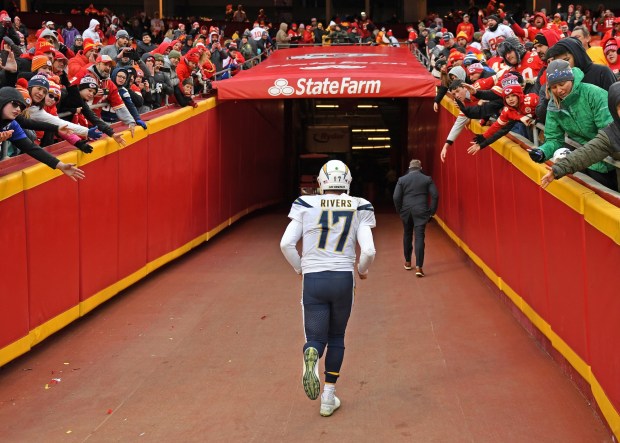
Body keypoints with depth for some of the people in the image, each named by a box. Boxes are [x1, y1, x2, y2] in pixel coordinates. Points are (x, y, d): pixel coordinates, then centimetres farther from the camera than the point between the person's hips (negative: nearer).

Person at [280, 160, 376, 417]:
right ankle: (328, 398, 21)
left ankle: (311, 357, -28)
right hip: (343, 280, 1)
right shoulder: (358, 208, 1)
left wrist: (299, 267, 14)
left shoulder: (307, 205, 0)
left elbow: (286, 244, -4)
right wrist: (362, 270, 15)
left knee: (316, 337, 9)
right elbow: (368, 251, -6)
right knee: (336, 337, 19)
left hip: (312, 280, 0)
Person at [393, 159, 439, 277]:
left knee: (407, 236, 19)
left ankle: (408, 262, 31)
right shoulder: (427, 179, 0)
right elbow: (435, 195, -5)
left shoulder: (402, 180, 1)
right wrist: (432, 211, 4)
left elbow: (396, 197, -3)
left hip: (406, 212, 1)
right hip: (421, 212, -1)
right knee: (419, 237, -4)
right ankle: (418, 267, -14)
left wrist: (399, 210, 10)